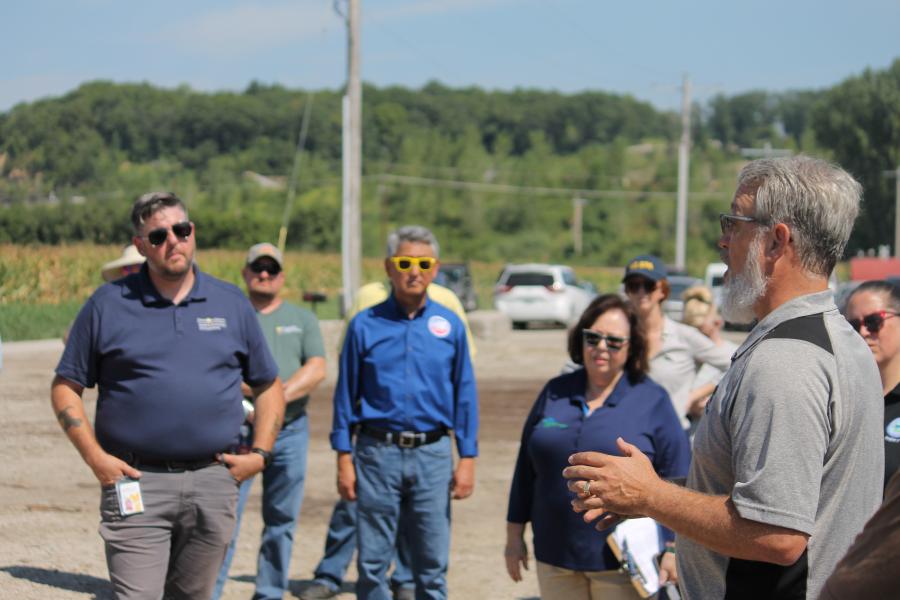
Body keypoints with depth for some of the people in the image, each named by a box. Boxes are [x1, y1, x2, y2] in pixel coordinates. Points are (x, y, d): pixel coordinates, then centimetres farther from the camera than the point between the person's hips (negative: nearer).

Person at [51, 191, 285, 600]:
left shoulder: (232, 304, 10)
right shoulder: (107, 305, 3)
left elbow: (268, 386, 16)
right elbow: (66, 387, 5)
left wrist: (260, 454, 4)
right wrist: (95, 457, -6)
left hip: (214, 483, 3)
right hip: (136, 482, -3)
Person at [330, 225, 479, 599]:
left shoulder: (450, 326, 4)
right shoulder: (365, 325, 1)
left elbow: (465, 395, 6)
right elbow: (346, 395, 3)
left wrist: (467, 458, 1)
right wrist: (344, 458, -1)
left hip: (432, 455, 1)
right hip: (378, 453, -1)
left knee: (432, 564, 6)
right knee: (372, 562, 5)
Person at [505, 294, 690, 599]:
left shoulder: (653, 400, -1)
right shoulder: (555, 393, 9)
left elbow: (675, 479, -3)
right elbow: (526, 468, 13)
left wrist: (672, 548, -6)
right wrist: (515, 535, 12)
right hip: (554, 558, 4)